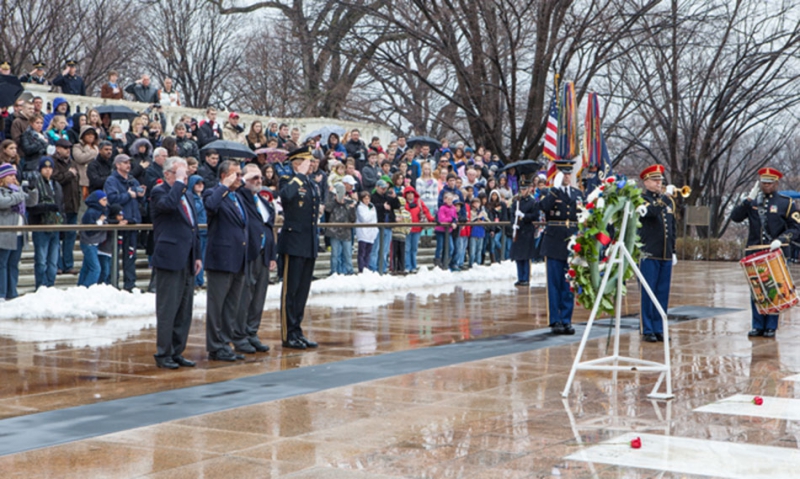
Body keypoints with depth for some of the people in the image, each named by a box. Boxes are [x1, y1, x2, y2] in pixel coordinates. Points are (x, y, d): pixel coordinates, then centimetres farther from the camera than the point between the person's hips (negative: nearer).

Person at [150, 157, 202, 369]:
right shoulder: (159, 192, -6)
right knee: (167, 310, -4)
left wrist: (197, 256, 17)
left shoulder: (184, 194, 19)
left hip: (187, 262, 8)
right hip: (170, 260, -8)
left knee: (184, 311, 10)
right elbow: (169, 204, -30)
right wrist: (179, 182, -18)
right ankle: (163, 354, 3)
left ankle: (177, 353, 17)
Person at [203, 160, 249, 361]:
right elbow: (211, 205, -34)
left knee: (231, 306, 13)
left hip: (238, 261, 9)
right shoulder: (214, 193, -8)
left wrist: (245, 258, 19)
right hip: (221, 259, -9)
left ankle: (225, 344, 21)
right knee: (216, 305, -1)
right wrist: (225, 186, -22)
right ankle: (215, 347, 4)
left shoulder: (237, 197, 18)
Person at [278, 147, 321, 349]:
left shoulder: (313, 185, 15)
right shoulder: (288, 180, -8)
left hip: (310, 243, 8)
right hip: (294, 243, -8)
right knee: (290, 290, -3)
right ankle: (288, 334, 2)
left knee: (303, 290, 11)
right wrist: (300, 175, -22)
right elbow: (286, 195, -31)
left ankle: (297, 331, 18)